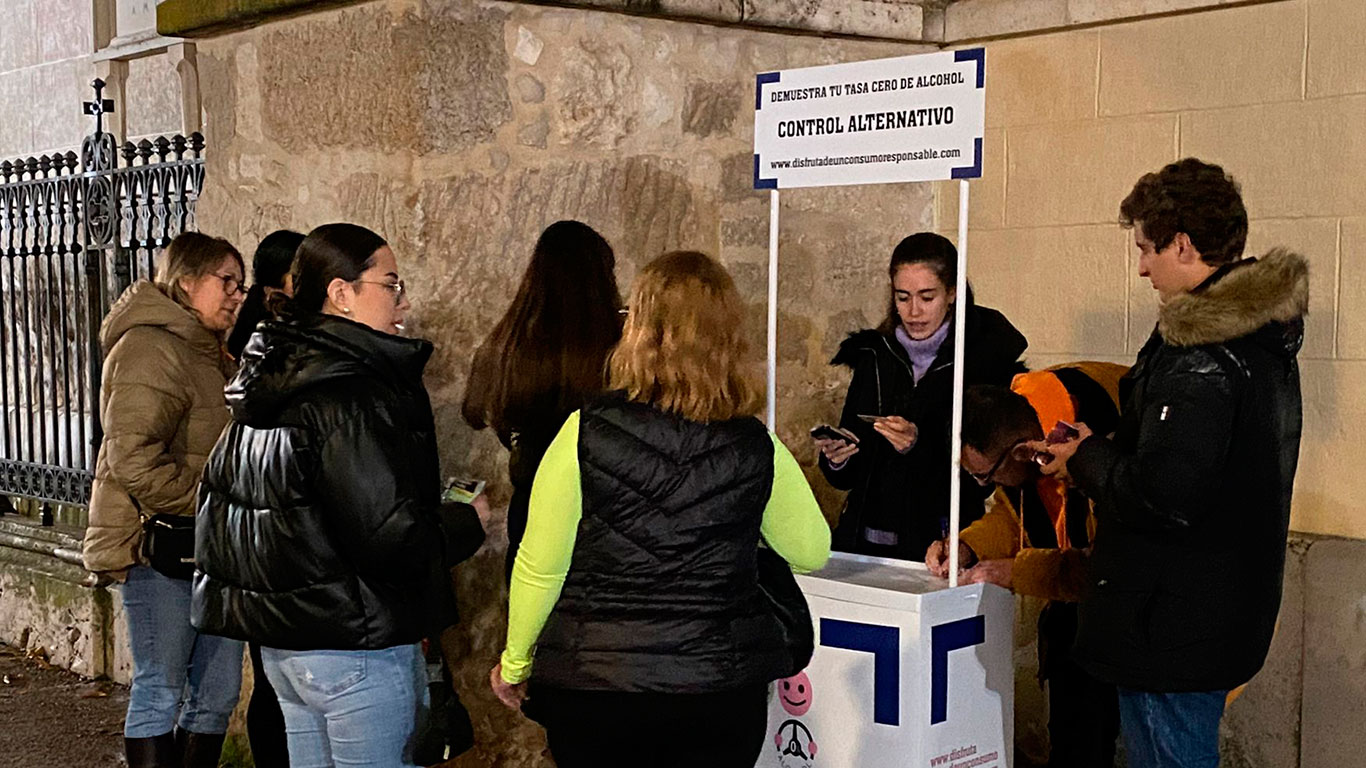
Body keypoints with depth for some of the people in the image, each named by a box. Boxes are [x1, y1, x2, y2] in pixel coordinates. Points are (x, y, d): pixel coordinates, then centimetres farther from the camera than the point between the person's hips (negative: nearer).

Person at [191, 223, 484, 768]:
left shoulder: (272, 384, 10)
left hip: (279, 641, 10)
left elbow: (217, 491, 19)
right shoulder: (351, 395, -20)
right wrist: (467, 521, -7)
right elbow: (389, 534, -25)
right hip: (354, 646, -10)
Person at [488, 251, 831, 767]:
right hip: (724, 685, 2)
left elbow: (540, 567, -6)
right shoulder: (758, 450, -6)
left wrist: (515, 662, 9)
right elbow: (811, 551, 9)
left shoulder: (587, 433, -12)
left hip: (595, 685, -1)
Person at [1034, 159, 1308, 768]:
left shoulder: (1198, 356, -23)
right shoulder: (1262, 333, 10)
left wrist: (1087, 460, -9)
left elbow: (1163, 496, -27)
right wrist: (1100, 453, 12)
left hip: (1173, 625, -10)